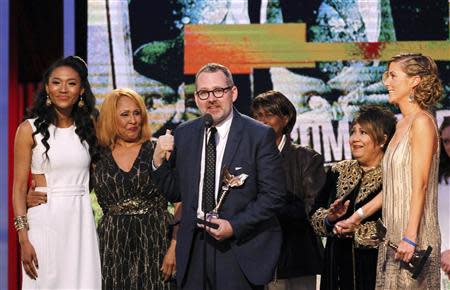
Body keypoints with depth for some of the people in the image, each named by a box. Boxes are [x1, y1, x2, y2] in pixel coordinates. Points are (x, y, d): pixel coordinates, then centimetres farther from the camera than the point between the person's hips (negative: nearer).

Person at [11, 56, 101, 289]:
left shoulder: (87, 128, 10)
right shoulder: (30, 129, -2)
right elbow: (19, 188, -4)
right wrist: (23, 239, -12)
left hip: (82, 222, 4)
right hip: (46, 221, -3)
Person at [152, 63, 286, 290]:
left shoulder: (260, 135, -5)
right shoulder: (183, 135, 8)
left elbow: (273, 195, -7)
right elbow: (175, 192, 13)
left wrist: (235, 226, -15)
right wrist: (159, 161, -4)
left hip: (241, 250, -4)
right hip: (194, 251, 4)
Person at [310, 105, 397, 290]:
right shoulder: (338, 172, 11)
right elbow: (315, 216, 9)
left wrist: (354, 230, -11)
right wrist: (330, 217, -11)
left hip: (377, 269, -5)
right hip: (339, 266, 5)